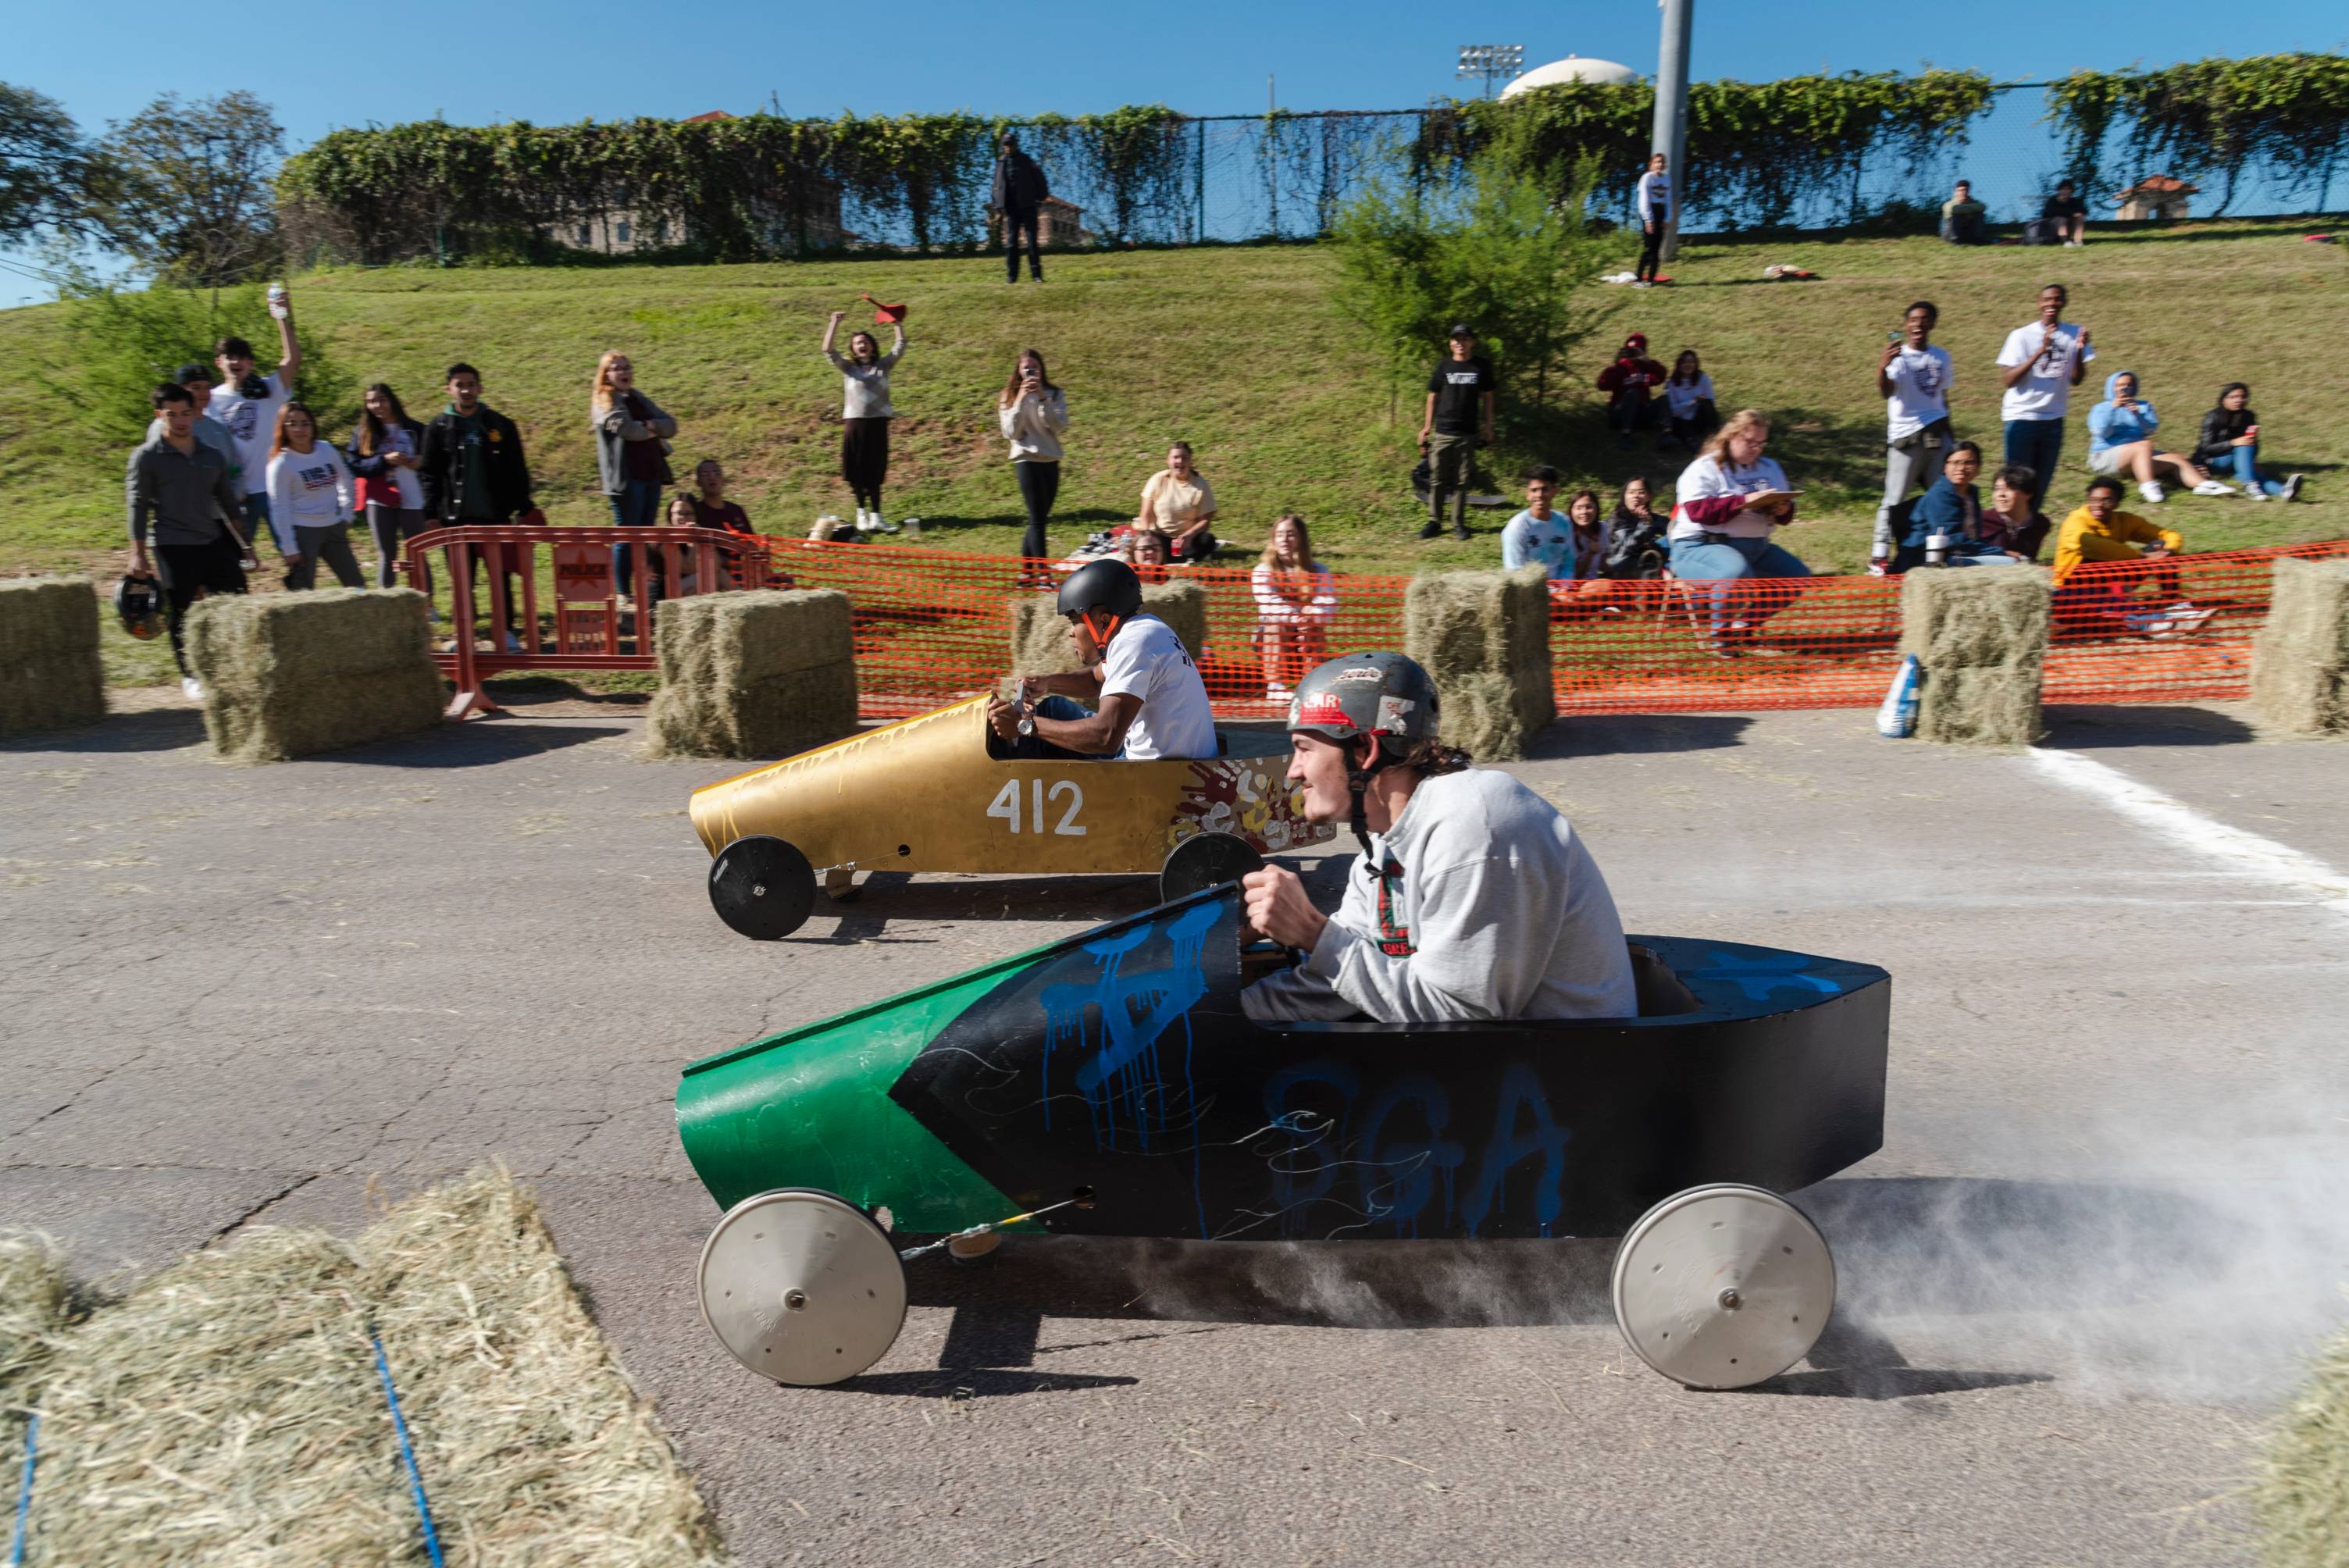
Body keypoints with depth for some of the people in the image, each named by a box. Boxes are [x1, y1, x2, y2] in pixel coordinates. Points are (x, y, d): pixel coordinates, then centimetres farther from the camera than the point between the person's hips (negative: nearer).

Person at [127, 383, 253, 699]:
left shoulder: (213, 457, 12)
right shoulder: (147, 457, 0)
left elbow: (229, 503, 18)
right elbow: (138, 507, -3)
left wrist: (245, 545, 14)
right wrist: (138, 554, -7)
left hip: (214, 542, 4)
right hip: (172, 546, -4)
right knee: (180, 615, 2)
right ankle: (190, 677, 15)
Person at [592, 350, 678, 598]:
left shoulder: (638, 399, 19)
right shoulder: (604, 402, -1)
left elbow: (671, 426, 11)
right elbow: (625, 427, -20)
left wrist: (652, 425, -10)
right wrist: (651, 431, -2)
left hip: (652, 474, 7)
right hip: (626, 478, -7)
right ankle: (623, 594, -1)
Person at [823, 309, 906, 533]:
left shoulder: (883, 365, 11)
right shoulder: (848, 368, 8)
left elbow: (900, 346, 10)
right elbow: (828, 350, -1)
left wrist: (897, 323, 6)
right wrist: (834, 323, -6)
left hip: (878, 423, 0)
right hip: (855, 422, 0)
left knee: (876, 472, 2)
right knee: (857, 472, 4)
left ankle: (876, 515, 5)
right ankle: (862, 512, 17)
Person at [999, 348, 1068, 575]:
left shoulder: (1054, 394, 7)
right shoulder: (1010, 397, 3)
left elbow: (1060, 425, -6)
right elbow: (1011, 432, -7)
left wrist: (1043, 399, -15)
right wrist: (1020, 401, -14)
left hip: (1051, 461, 4)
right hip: (1027, 460, -4)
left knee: (1039, 519, 8)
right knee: (1037, 519, -8)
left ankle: (1025, 571, 17)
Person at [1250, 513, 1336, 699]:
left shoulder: (1318, 571, 1)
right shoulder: (1263, 571, -3)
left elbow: (1330, 603, -15)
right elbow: (1268, 604, -21)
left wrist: (1313, 616, -38)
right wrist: (1297, 617, -38)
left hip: (1308, 638, 1)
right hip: (1272, 638, -1)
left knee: (1316, 627, -27)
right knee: (1277, 623, -30)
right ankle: (1275, 686, -32)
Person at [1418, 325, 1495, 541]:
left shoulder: (1482, 366, 5)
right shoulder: (1443, 366, 5)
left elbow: (1488, 396, 11)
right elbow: (1433, 396, 9)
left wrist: (1487, 426, 6)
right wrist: (1427, 427, 6)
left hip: (1468, 433, 0)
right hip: (1442, 432, 0)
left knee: (1462, 480, 4)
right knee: (1437, 479, 0)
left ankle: (1459, 523, 12)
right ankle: (1434, 522, 8)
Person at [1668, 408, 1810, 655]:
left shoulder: (1769, 468, 18)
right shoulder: (1704, 469, -5)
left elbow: (1786, 508, 19)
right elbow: (1697, 511, -20)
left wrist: (1784, 510, -7)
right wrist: (1744, 501, -24)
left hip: (1756, 547, 8)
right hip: (1701, 546, -8)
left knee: (1799, 577, -7)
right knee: (1738, 572, -38)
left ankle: (1747, 625, 9)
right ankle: (1721, 633, -13)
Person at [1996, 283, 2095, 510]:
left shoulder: (2074, 334, 4)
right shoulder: (2022, 336, -7)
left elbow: (2076, 380, 3)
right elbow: (2007, 380, -15)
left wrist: (2080, 350, -13)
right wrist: (2040, 351, -23)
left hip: (2054, 419, 4)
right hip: (2022, 417, -4)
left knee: (2041, 483, 8)